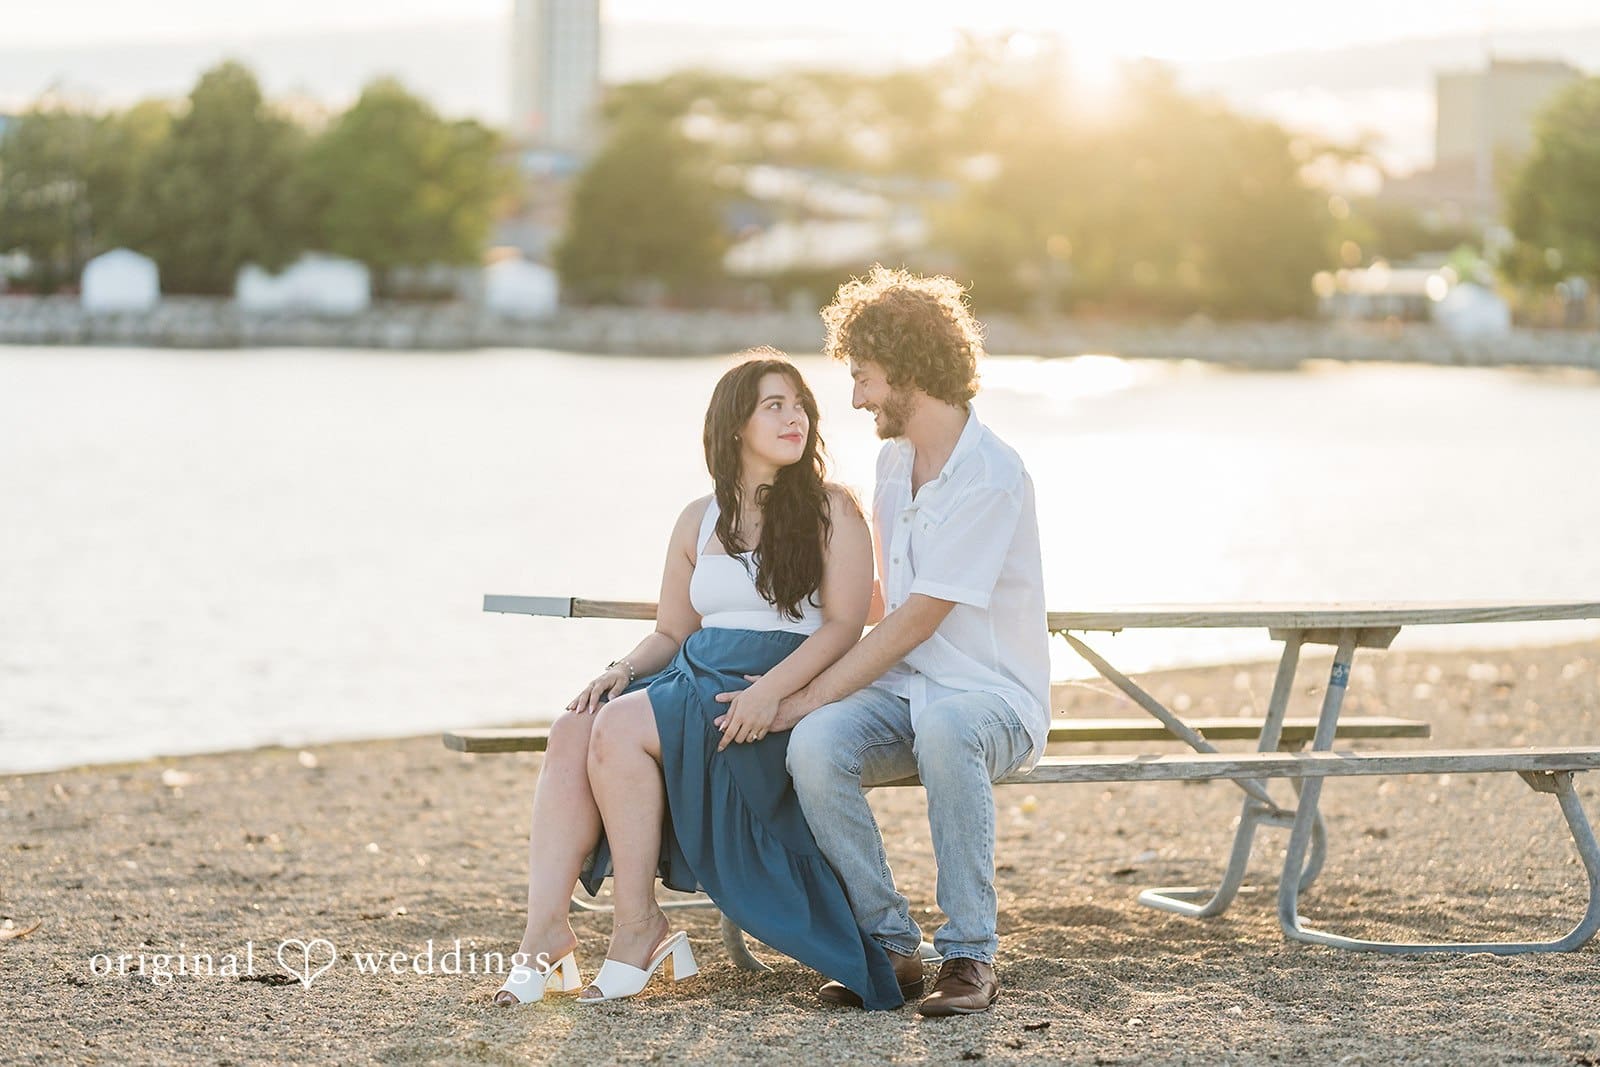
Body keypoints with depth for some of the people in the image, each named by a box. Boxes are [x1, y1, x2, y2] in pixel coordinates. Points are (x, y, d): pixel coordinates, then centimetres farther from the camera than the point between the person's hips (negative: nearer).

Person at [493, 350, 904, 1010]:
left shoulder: (831, 511, 4)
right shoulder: (699, 521, 20)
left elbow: (844, 626, -6)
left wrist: (771, 690, -21)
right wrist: (624, 670, -2)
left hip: (787, 689, -5)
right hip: (694, 675, 5)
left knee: (621, 727, -29)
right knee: (572, 732, -24)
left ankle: (638, 927, -21)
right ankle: (545, 928, -30)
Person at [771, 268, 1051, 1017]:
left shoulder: (991, 477, -15)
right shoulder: (894, 460, 12)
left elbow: (916, 621, -19)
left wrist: (809, 696, -18)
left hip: (994, 697, -6)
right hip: (902, 688, 6)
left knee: (944, 727, -42)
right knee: (816, 746, -27)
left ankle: (970, 955, -29)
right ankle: (890, 947, -16)